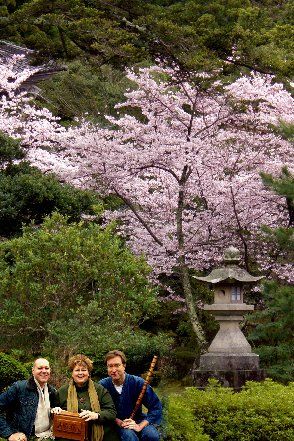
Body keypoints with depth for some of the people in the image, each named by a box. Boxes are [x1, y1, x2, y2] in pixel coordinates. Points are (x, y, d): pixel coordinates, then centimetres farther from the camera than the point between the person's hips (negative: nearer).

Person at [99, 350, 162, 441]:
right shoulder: (103, 385, -7)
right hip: (115, 423, -2)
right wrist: (119, 422, -22)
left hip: (137, 420, 2)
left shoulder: (137, 382, -10)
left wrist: (140, 426, -22)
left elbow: (156, 406, -12)